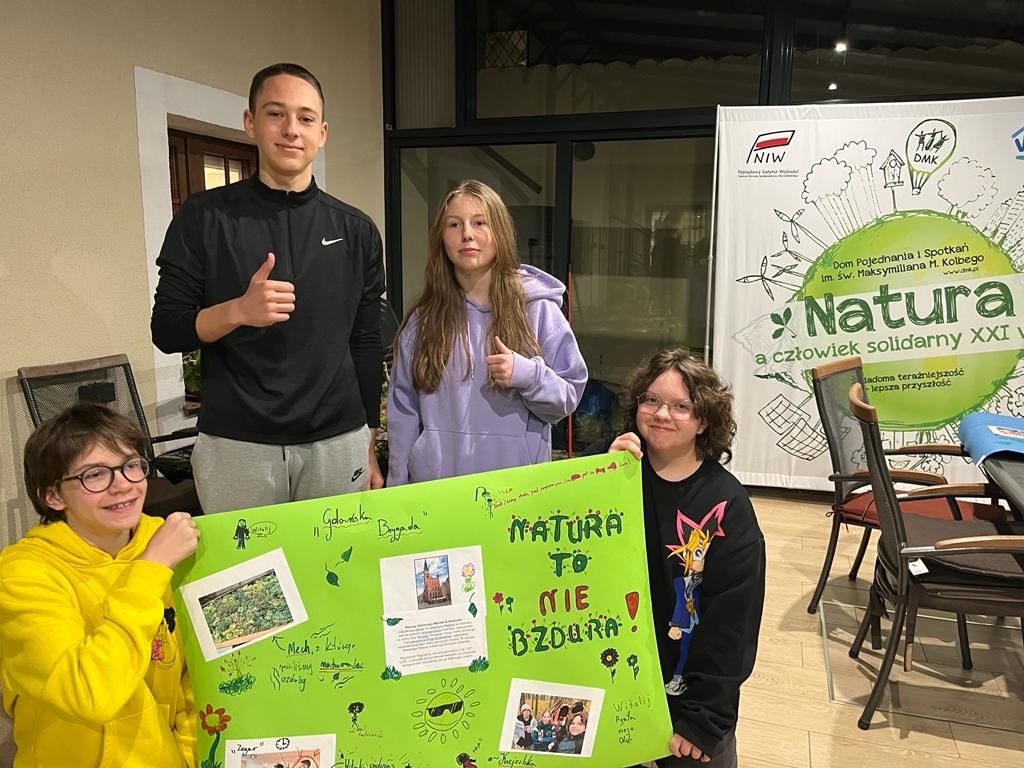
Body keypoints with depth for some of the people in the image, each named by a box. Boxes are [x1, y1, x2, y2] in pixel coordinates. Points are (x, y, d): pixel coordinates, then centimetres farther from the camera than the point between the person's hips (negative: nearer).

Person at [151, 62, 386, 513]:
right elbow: (166, 330, 0)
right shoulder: (204, 217, 0)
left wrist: (370, 446, 6)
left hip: (339, 443, 2)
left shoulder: (355, 230, 6)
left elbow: (365, 345, 8)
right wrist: (238, 311, -20)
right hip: (236, 447, -1)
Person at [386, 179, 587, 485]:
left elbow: (567, 397, -1)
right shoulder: (423, 319, 1)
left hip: (517, 482, -1)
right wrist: (398, 491, 5)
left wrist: (527, 374, -20)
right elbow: (403, 411, 5)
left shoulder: (539, 309, -4)